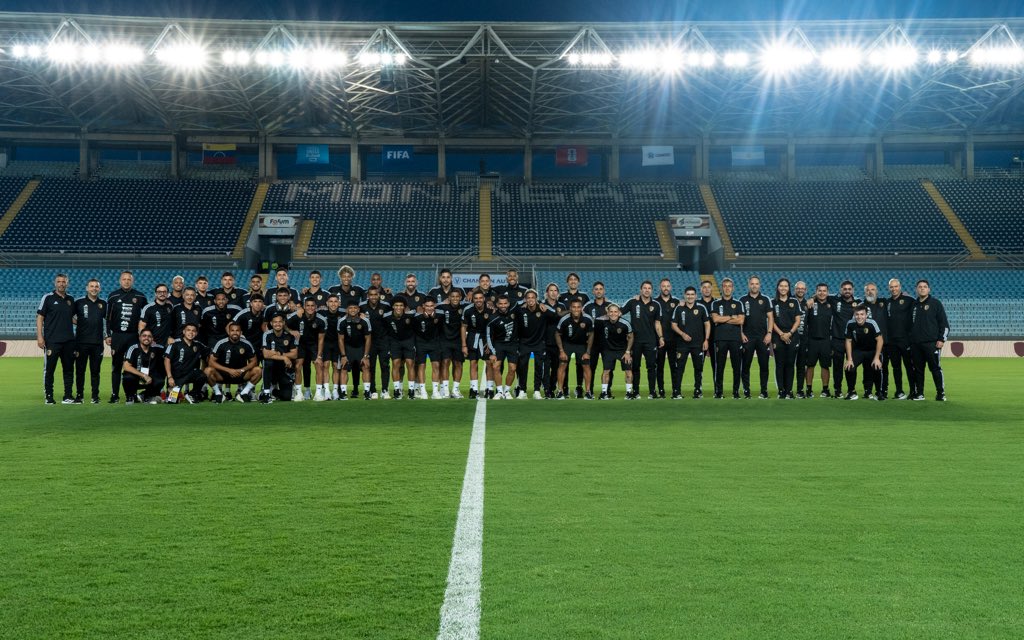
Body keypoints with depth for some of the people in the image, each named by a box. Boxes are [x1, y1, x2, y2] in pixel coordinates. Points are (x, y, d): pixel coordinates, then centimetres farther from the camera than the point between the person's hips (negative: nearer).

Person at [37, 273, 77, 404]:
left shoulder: (70, 299, 13)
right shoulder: (48, 298, -2)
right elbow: (39, 317, -4)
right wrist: (39, 337, -12)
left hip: (69, 340, 5)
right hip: (52, 340, -5)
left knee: (69, 369, 7)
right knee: (49, 369, -1)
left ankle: (68, 396, 13)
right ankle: (49, 397, 6)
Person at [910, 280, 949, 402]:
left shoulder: (935, 303, 1)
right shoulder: (914, 305, 15)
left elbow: (944, 322, -2)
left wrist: (942, 339, -9)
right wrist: (910, 340, 16)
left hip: (932, 343, -5)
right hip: (915, 344, 5)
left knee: (935, 368, -5)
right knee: (917, 369, 6)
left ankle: (941, 393, 0)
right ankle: (919, 393, 12)